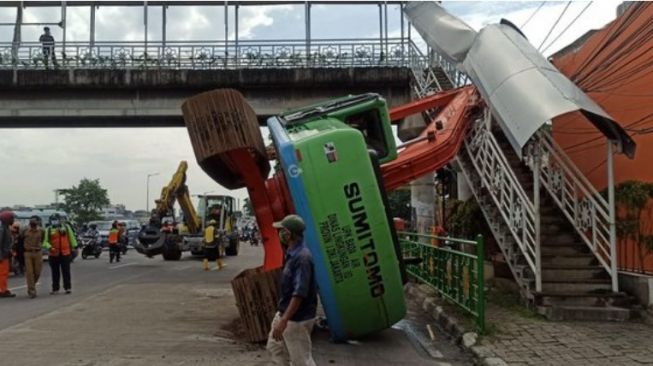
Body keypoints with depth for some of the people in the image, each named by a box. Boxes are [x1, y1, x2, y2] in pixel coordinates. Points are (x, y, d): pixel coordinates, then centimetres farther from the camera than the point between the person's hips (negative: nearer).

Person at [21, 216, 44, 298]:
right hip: (28, 253, -1)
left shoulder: (41, 231, 0)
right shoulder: (25, 230, -2)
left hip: (38, 253, 1)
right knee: (29, 273, -6)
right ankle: (31, 291, -1)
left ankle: (31, 286, 32)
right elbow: (20, 239, 13)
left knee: (37, 272, 5)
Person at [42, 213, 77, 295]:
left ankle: (68, 287, 9)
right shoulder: (49, 230, 3)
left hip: (65, 254, -1)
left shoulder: (66, 227, 5)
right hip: (54, 254, 1)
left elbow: (71, 237, 12)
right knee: (55, 273, 7)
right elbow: (45, 241, -2)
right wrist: (49, 247, -21)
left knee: (66, 271, 3)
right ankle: (55, 289, 15)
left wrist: (74, 247, 11)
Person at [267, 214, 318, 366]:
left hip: (297, 319, -10)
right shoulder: (292, 254, 5)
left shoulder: (302, 258, -26)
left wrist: (284, 321, -29)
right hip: (284, 313, 10)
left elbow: (300, 294, -29)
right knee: (274, 347, 23)